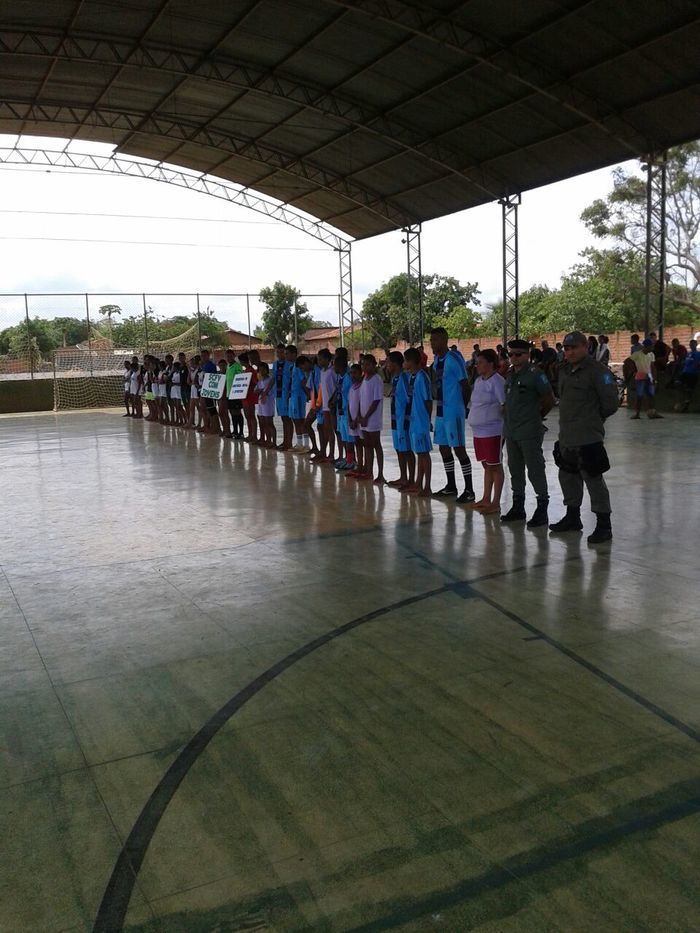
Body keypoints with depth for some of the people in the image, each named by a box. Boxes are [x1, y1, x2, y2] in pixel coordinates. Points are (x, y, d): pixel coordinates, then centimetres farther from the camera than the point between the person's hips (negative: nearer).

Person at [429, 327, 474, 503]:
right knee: (444, 448, 14)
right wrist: (438, 404, 15)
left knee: (458, 448, -6)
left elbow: (465, 385, -13)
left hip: (453, 411, -9)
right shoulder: (436, 359, 12)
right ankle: (451, 486, 25)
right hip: (440, 411, 9)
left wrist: (463, 406, -7)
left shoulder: (454, 359, -14)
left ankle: (469, 490, 0)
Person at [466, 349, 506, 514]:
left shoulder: (497, 381, -14)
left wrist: (505, 426, -15)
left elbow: (505, 405, -16)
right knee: (486, 466, 16)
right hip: (479, 431, 8)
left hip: (493, 431, -8)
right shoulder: (478, 381, 13)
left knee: (495, 466, 0)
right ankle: (486, 499, 26)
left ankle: (495, 503, 7)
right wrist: (473, 418, 13)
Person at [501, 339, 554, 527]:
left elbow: (549, 400, -8)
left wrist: (537, 416, 3)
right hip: (511, 431, 8)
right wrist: (507, 412, 10)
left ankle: (542, 509, 6)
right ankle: (518, 507, 27)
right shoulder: (510, 374, 11)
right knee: (515, 470, 15)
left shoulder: (535, 374, -11)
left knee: (535, 470, -3)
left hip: (529, 432, -8)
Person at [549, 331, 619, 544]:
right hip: (566, 437, 9)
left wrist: (595, 419, 0)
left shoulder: (597, 371, -12)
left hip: (588, 439, -9)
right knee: (567, 477, 18)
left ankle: (603, 525, 2)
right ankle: (572, 518, 34)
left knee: (594, 480, -6)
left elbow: (611, 402, -13)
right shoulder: (565, 371, 15)